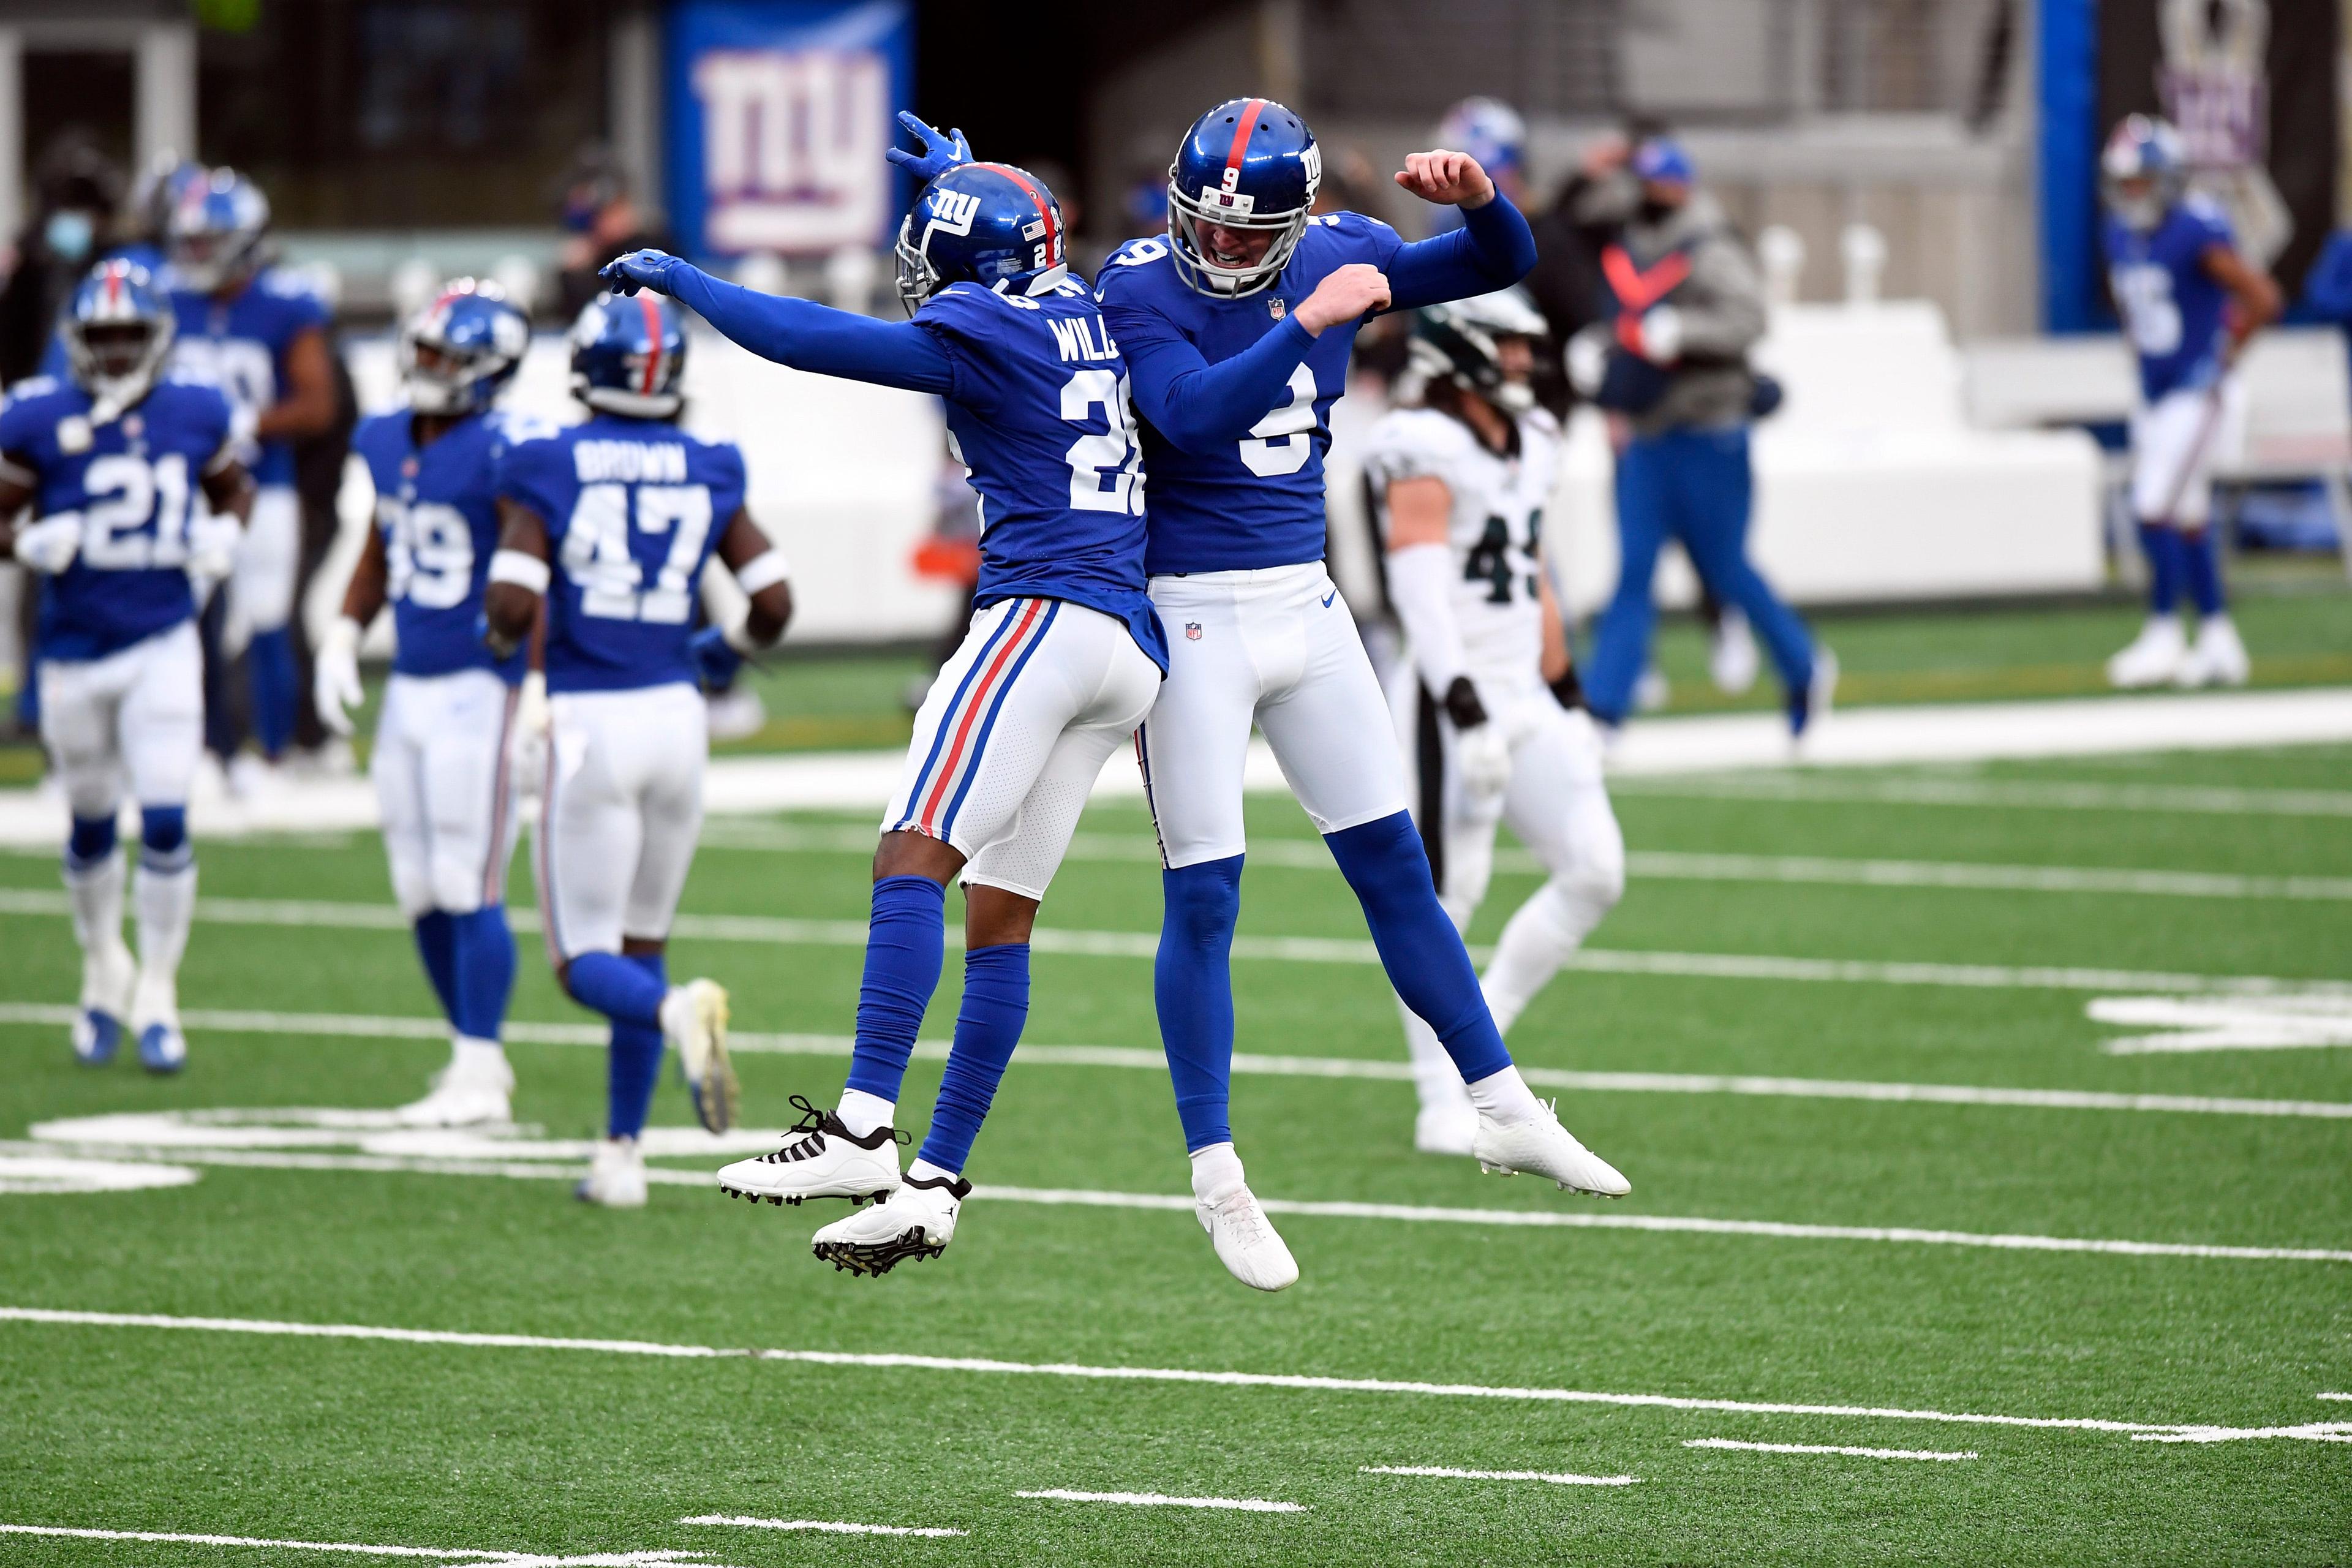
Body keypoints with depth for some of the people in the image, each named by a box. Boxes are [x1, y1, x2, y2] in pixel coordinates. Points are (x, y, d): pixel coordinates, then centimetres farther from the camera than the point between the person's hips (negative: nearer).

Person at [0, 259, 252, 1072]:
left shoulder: (196, 415, -2)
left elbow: (233, 486, 17)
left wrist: (225, 531, -4)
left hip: (163, 644, 0)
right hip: (75, 652, 0)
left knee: (165, 821, -8)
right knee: (93, 824, 13)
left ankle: (157, 996, 5)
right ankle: (103, 971, 36)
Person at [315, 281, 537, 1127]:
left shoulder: (503, 455, -16)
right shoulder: (387, 444, 8)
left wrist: (539, 693, -20)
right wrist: (342, 637, 12)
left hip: (481, 689, -8)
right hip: (410, 688, 8)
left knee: (470, 888, -7)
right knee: (421, 891, 11)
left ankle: (479, 1075, -1)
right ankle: (472, 1050, 23)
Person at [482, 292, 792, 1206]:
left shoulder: (547, 471, -5)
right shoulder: (706, 476, 4)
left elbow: (511, 606, -15)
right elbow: (773, 605, 1)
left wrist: (502, 642, 9)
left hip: (589, 721, -4)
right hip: (675, 713, 4)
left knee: (586, 962, 1)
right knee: (641, 943, 17)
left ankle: (677, 1012, -32)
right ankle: (622, 1154, 15)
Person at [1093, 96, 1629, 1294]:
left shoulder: (1332, 258, 1)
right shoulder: (1141, 291, -15)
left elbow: (1501, 264, 7)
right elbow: (1191, 411, -32)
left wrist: (1475, 197, -14)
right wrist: (1310, 324, -38)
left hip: (1305, 605, 5)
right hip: (1194, 619, -5)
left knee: (1394, 867, 11)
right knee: (1203, 900, -3)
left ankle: (1505, 1112, 20)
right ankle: (1217, 1182, 4)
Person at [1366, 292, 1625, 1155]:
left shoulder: (1525, 448, 14)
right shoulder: (1426, 456, -13)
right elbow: (1421, 588, -21)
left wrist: (1562, 690, 23)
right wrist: (1464, 705, -28)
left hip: (1524, 696, 8)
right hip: (1454, 702, -8)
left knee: (1594, 871, 0)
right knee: (1443, 900, -3)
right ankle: (1443, 1104, 3)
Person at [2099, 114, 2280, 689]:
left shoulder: (2197, 233, -20)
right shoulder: (2119, 235, 6)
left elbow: (2262, 299, -21)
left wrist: (2222, 359, -15)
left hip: (2199, 398, -8)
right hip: (2157, 398, 8)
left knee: (2155, 511, -13)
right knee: (2188, 522, 10)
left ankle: (2163, 636, -4)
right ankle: (2219, 645, 17)